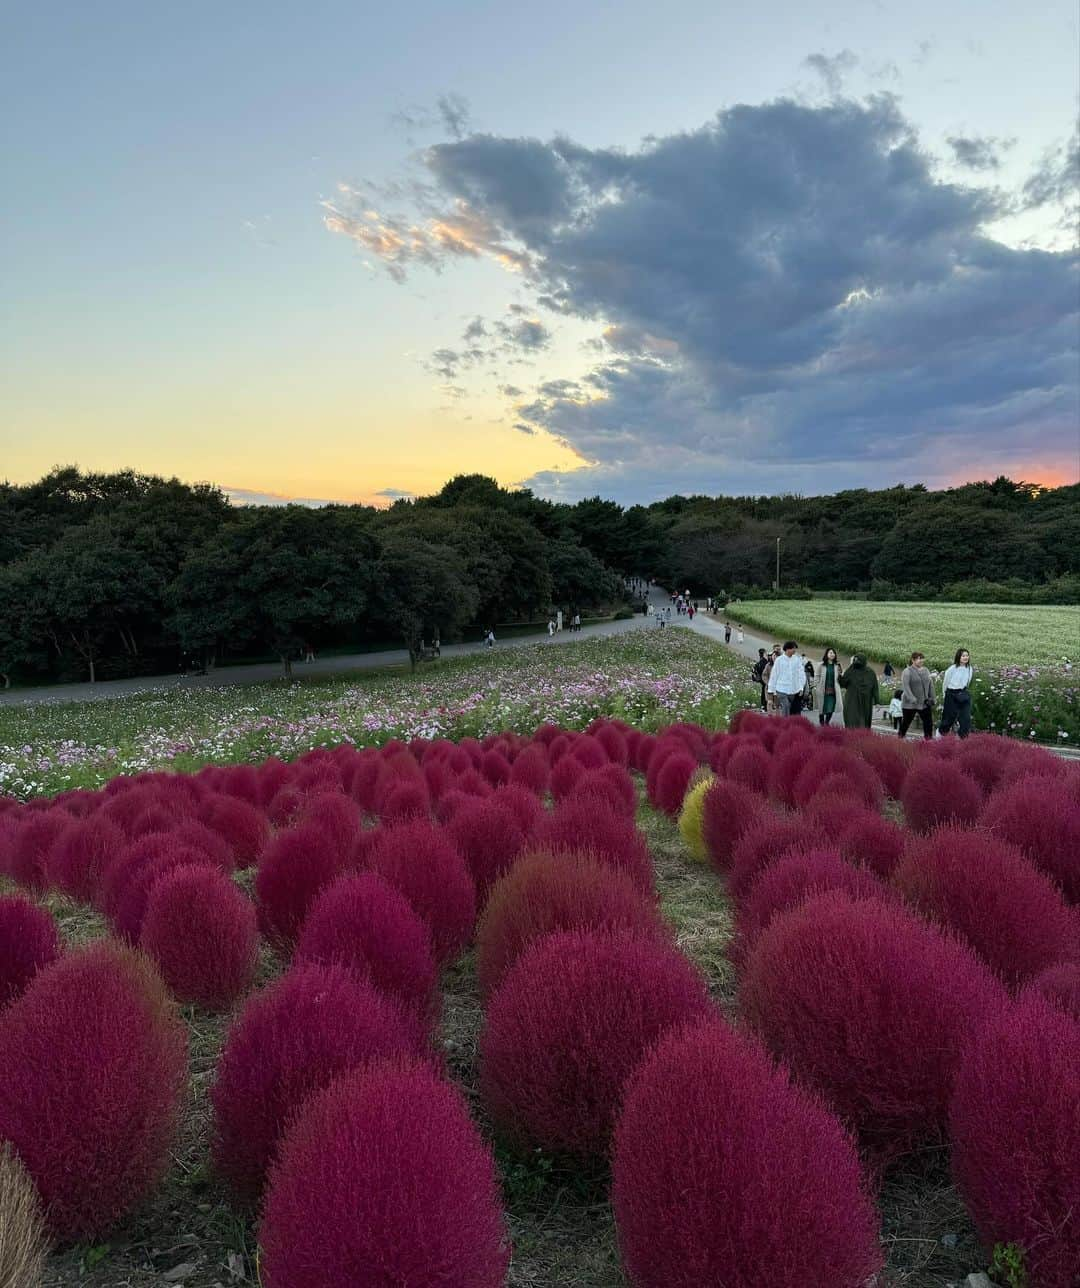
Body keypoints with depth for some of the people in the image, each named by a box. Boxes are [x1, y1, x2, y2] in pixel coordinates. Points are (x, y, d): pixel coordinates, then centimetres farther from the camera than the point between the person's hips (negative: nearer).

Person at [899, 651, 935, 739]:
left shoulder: (925, 671, 10)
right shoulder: (907, 671, -9)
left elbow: (931, 685, 14)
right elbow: (905, 687, -18)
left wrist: (931, 698, 5)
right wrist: (913, 700, -26)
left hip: (924, 703, 5)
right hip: (910, 704, -5)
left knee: (928, 722, 2)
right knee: (906, 723, 5)